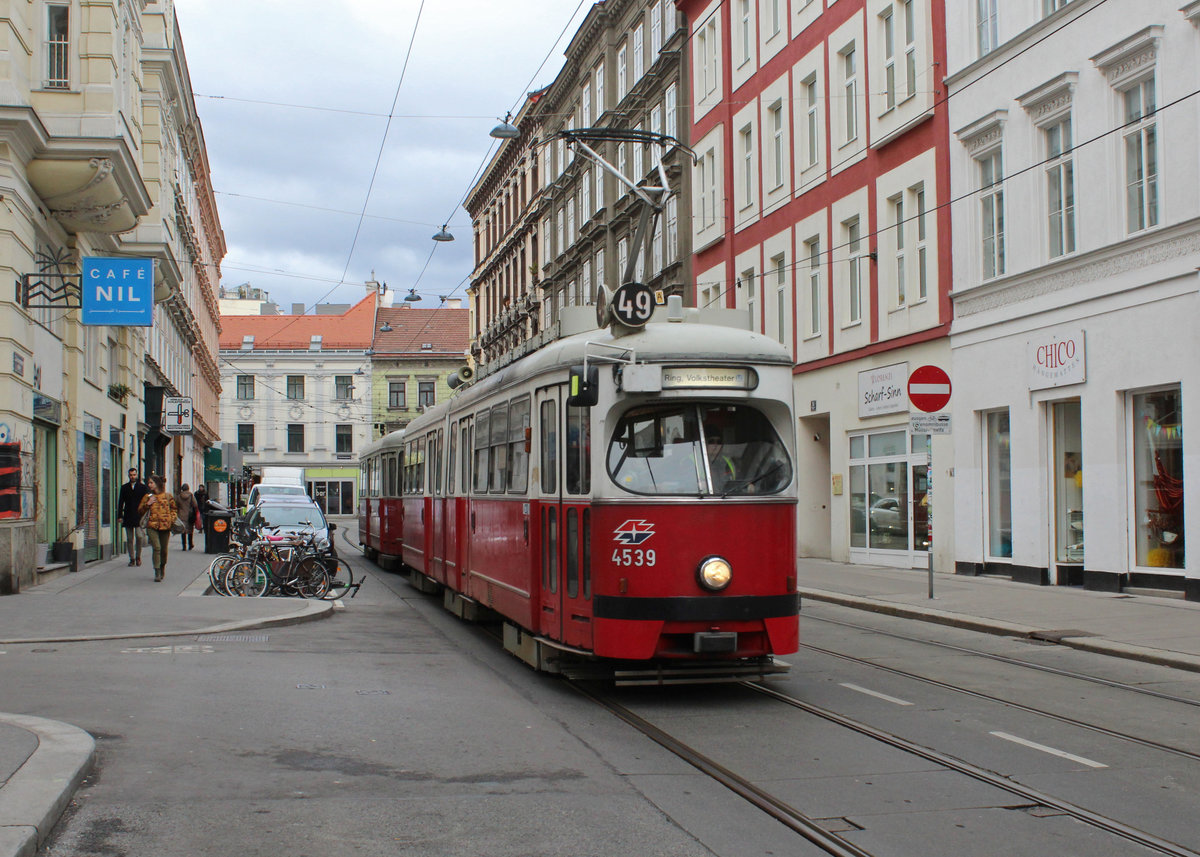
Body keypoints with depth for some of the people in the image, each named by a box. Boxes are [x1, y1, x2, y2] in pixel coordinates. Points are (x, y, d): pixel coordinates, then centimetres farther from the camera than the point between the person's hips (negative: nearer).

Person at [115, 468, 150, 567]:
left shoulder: (142, 486, 6)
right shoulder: (124, 487, 11)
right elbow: (120, 502, 9)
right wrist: (120, 516, 4)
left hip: (139, 515, -2)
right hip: (128, 517, 2)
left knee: (139, 536, -13)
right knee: (129, 538, 3)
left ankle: (138, 556, 3)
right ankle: (132, 558, 11)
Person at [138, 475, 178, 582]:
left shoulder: (167, 496, 6)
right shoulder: (148, 496, 8)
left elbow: (174, 508, 19)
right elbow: (140, 511, 11)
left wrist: (172, 518, 3)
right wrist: (147, 504, -5)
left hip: (165, 526, 1)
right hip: (152, 526, -1)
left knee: (164, 549, 7)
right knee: (156, 548, -16)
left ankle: (162, 569, 33)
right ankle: (157, 573, -13)